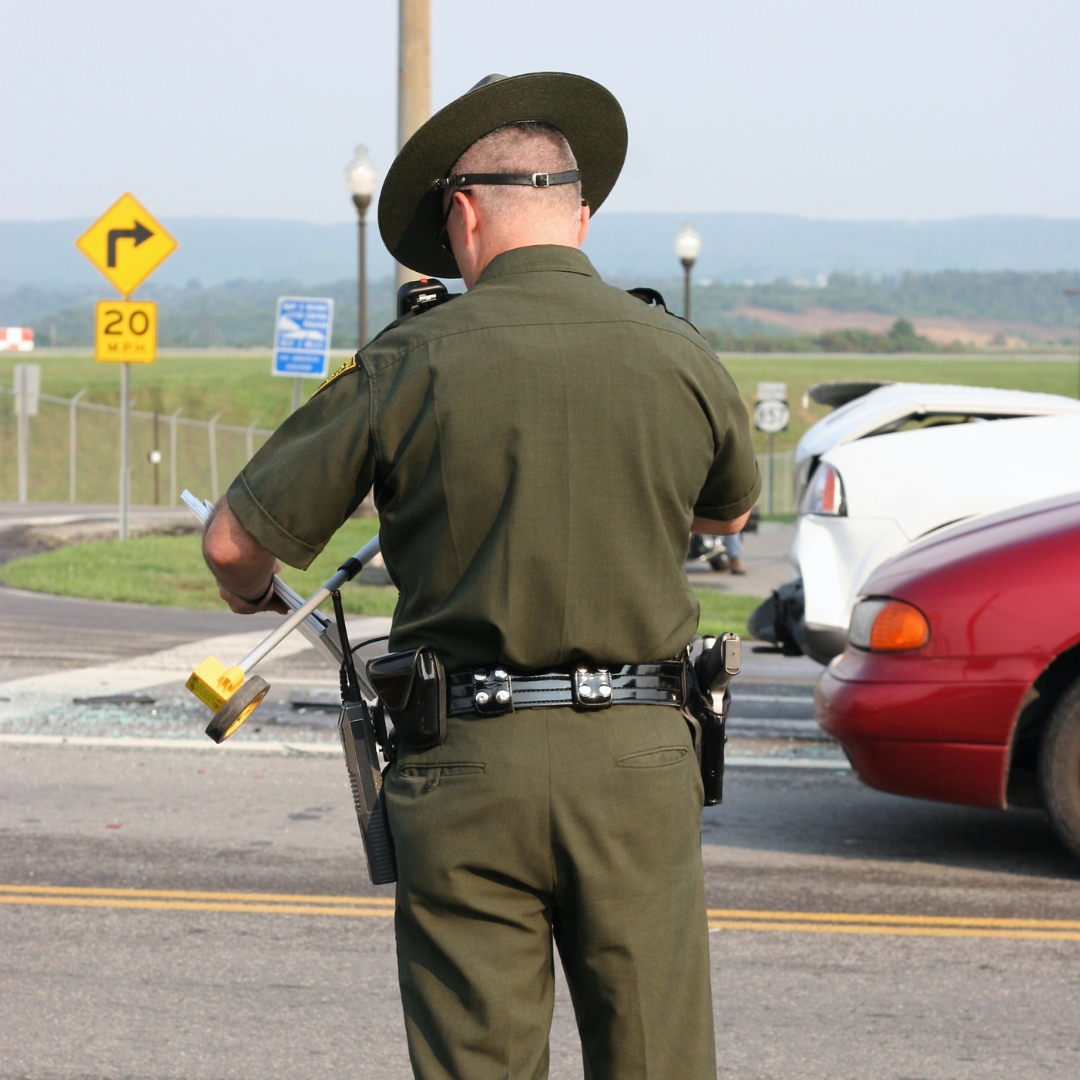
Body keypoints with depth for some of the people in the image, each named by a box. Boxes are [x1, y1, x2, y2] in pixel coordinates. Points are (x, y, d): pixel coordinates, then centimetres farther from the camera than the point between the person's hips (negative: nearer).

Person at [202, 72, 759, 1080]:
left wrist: (250, 595, 24)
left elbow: (236, 540, 0)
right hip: (636, 761, 2)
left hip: (467, 766, -1)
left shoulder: (412, 363, -5)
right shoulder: (681, 359, 2)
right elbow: (728, 513, 24)